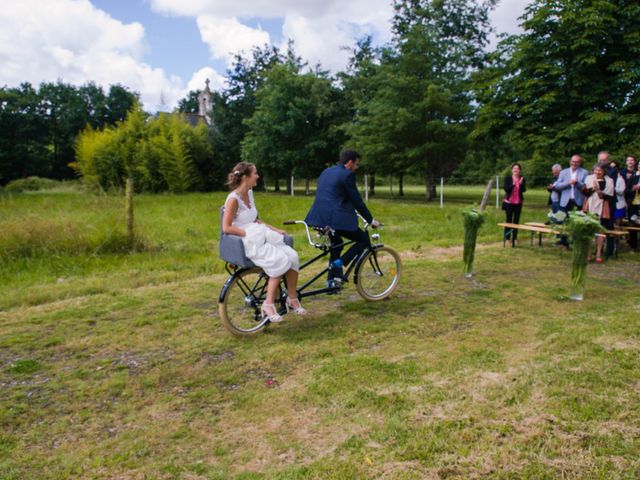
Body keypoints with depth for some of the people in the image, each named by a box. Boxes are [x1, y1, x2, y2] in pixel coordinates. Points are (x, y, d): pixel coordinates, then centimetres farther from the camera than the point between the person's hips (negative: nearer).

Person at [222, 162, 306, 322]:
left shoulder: (249, 193, 13)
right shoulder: (234, 199, -13)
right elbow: (226, 227, -16)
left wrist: (275, 229, 10)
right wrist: (248, 233, -18)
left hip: (262, 237, 8)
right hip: (248, 243, -8)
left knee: (292, 256, -13)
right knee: (280, 261, -27)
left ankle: (292, 299, -1)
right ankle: (268, 305, -18)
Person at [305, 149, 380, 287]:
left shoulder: (326, 172, 19)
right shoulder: (347, 175, -8)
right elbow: (356, 200, -7)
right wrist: (370, 220, 2)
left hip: (320, 217, 9)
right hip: (336, 219, -9)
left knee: (336, 244, 27)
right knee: (364, 240, 5)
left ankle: (332, 281, 28)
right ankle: (339, 263, -7)